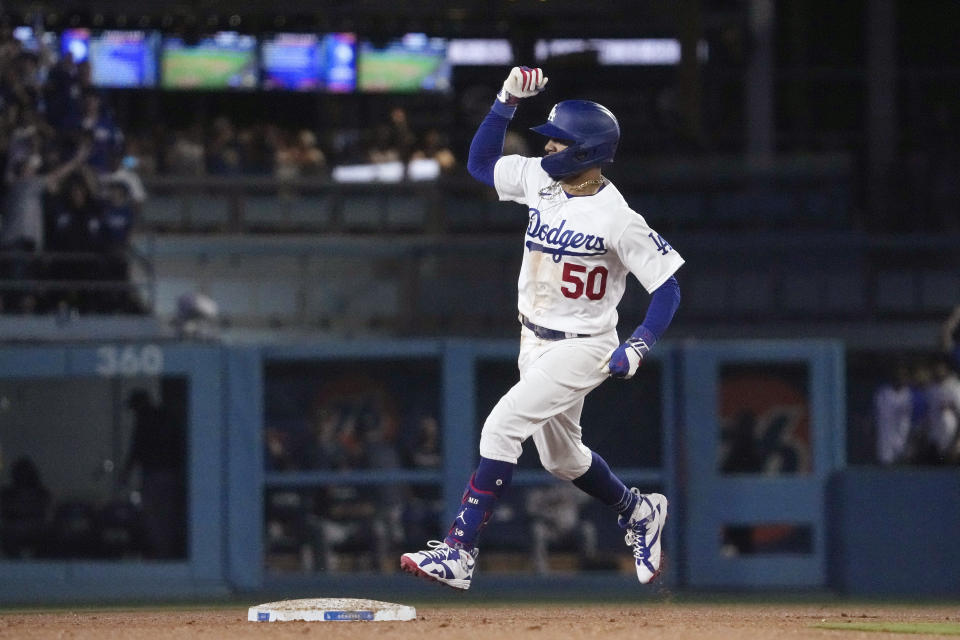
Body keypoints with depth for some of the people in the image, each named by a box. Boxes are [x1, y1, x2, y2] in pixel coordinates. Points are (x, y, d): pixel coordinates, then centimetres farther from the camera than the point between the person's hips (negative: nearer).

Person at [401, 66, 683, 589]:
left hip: (582, 349, -8)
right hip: (535, 343, 8)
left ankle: (459, 554, -22)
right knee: (560, 457, 21)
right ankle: (638, 513, 47)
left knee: (500, 428, -21)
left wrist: (637, 347, -29)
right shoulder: (540, 180, -2)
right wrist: (507, 100, -1)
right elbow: (480, 163, 11)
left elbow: (667, 288, -17)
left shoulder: (617, 219, -21)